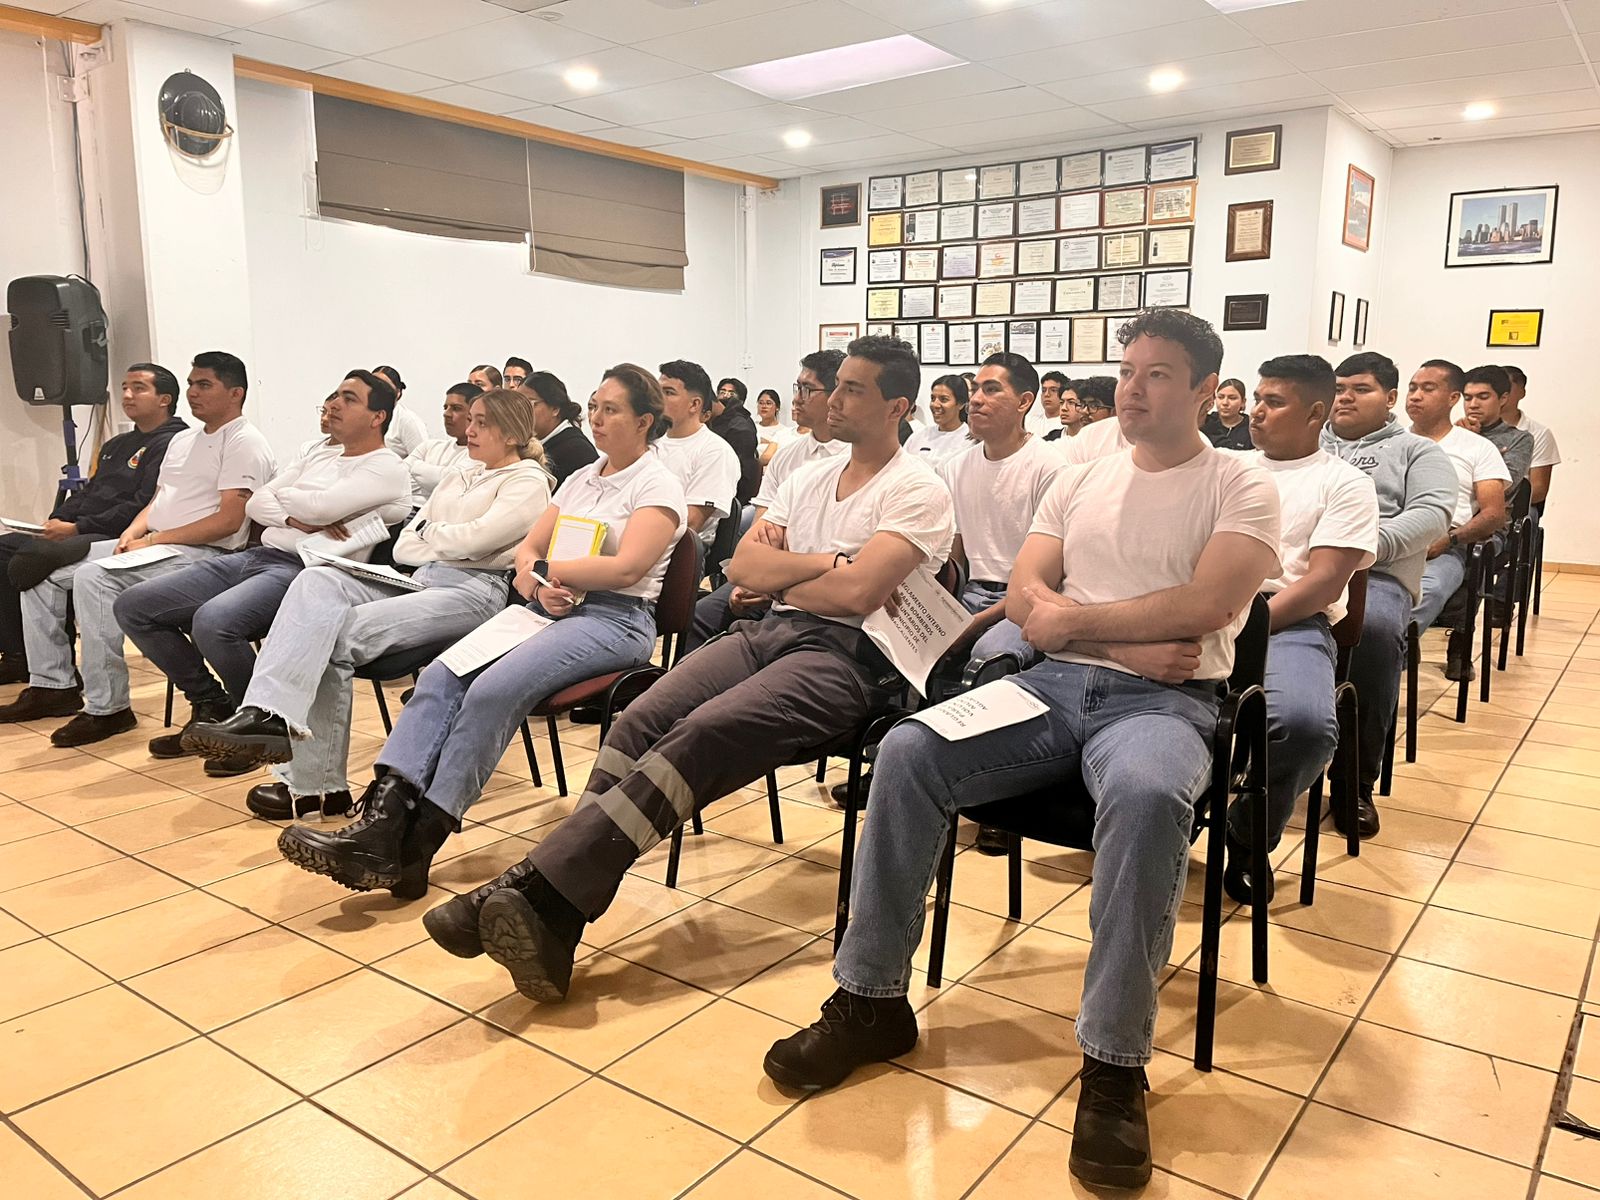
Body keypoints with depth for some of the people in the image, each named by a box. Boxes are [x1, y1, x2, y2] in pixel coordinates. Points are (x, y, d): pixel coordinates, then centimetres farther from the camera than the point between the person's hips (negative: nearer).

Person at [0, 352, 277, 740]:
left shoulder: (244, 443, -9)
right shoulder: (182, 439, 21)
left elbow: (228, 521, -18)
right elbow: (157, 501, 23)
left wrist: (153, 541, -16)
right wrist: (132, 533, 1)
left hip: (201, 553, -10)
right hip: (152, 544, 10)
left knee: (93, 577, -30)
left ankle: (107, 708, -23)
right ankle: (52, 685, 10)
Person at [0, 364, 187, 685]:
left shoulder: (170, 444, -8)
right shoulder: (116, 445, 26)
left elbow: (143, 507, -18)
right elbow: (87, 492, 26)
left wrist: (77, 528, -16)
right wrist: (56, 521, 5)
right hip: (84, 536, 10)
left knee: (31, 560, -27)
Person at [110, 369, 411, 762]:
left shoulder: (387, 468, -2)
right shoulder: (316, 459, 24)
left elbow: (322, 506, -17)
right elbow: (256, 503, 14)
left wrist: (284, 496, 5)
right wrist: (295, 518, -7)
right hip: (256, 556, 9)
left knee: (212, 621, -35)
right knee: (132, 606, 1)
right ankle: (211, 705, 13)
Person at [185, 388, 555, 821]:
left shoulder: (529, 481, 3)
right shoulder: (457, 475, 27)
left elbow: (473, 539, -13)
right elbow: (404, 547, 19)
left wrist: (429, 533, 6)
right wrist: (448, 545, 0)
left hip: (475, 590, -8)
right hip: (419, 580, 8)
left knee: (340, 632, -27)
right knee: (318, 582, -20)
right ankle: (263, 713, -28)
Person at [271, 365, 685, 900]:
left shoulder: (658, 484, -1)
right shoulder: (581, 478, 22)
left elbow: (625, 568, -16)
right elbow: (527, 548, 16)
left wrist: (542, 569, -8)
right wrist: (534, 581, -8)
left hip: (614, 621, -7)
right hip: (545, 609, 7)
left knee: (493, 691, -30)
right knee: (441, 676, -19)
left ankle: (416, 846, -28)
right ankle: (380, 820, -30)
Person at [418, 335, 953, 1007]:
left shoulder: (917, 493, 0)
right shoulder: (809, 478, 23)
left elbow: (856, 592, -15)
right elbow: (743, 568, 13)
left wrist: (780, 571, 2)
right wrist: (825, 561, 0)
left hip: (848, 656, -6)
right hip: (771, 633, 7)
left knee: (700, 737, -30)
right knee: (642, 719, -20)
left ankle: (538, 896, -33)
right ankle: (544, 921, -26)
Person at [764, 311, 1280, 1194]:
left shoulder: (1241, 488, 4)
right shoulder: (1078, 480, 17)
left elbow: (1206, 605, -13)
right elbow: (1023, 600, 6)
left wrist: (1076, 616, -7)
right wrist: (1129, 643, -8)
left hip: (1166, 699, -4)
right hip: (1054, 685, 4)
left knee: (1147, 797, -40)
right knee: (906, 753, -20)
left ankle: (1114, 1065, -25)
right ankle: (873, 1000, -8)